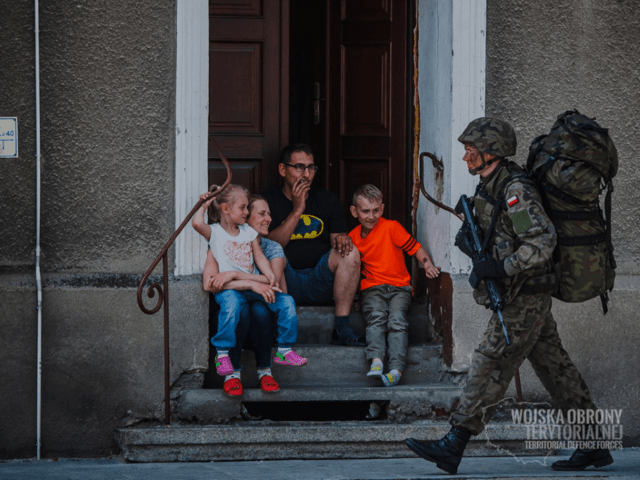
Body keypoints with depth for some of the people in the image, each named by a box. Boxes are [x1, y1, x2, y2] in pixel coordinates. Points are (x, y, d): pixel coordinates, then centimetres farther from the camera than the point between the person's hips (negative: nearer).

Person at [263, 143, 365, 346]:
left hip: (319, 283, 3)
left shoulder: (328, 200, 17)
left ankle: (341, 328, -28)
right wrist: (297, 210, -11)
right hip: (284, 282, -3)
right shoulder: (268, 201, 6)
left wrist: (341, 238, -14)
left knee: (350, 253, -24)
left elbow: (339, 238, 11)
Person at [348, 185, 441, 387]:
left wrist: (428, 265, -16)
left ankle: (396, 369, -40)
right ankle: (376, 361, -45)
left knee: (397, 318, -30)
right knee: (376, 315, -31)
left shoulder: (391, 228, 0)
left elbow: (415, 247, -3)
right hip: (371, 288, 2)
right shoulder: (353, 237, 12)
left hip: (399, 287, -2)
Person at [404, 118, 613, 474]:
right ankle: (593, 447, 15)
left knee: (490, 367, -9)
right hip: (525, 297, 10)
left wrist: (502, 268, -27)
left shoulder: (517, 191, -18)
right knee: (556, 368, 11)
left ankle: (453, 447, -8)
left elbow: (543, 241, -26)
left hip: (525, 298, -10)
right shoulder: (491, 187, 12)